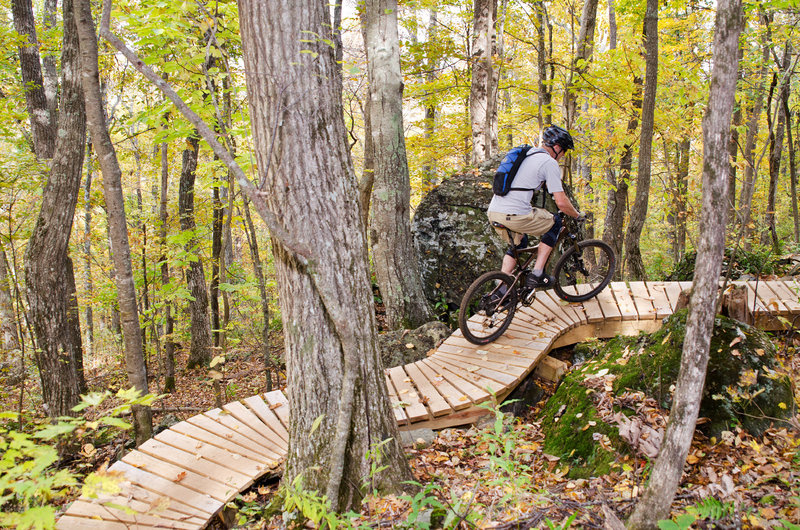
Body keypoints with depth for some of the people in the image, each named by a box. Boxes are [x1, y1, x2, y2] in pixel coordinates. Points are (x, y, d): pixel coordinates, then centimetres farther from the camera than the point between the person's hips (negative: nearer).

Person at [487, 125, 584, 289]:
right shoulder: (549, 163, -2)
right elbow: (561, 203, -6)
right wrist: (578, 215, 12)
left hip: (493, 213, 8)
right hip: (514, 216, -8)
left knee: (519, 241, 31)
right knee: (554, 222, 16)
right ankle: (537, 274, 11)